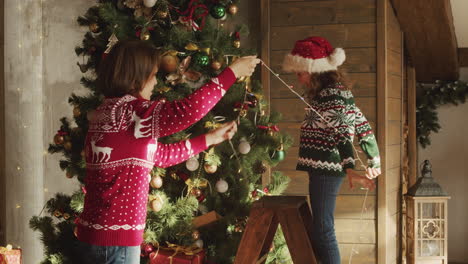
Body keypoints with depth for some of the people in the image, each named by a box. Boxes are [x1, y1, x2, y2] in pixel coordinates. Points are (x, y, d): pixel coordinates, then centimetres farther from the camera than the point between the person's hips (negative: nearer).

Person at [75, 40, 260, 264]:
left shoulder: (106, 113, 14)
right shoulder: (126, 111, -16)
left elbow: (160, 154, 20)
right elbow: (188, 110, -23)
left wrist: (211, 138, 24)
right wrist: (232, 72, -11)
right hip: (114, 241, -10)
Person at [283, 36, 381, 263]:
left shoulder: (331, 95, -14)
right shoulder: (330, 93, 16)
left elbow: (342, 133, -24)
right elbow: (362, 126, 17)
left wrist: (350, 170, -31)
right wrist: (373, 162, 16)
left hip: (325, 171, -10)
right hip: (322, 169, 10)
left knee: (322, 230, -7)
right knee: (318, 229, 14)